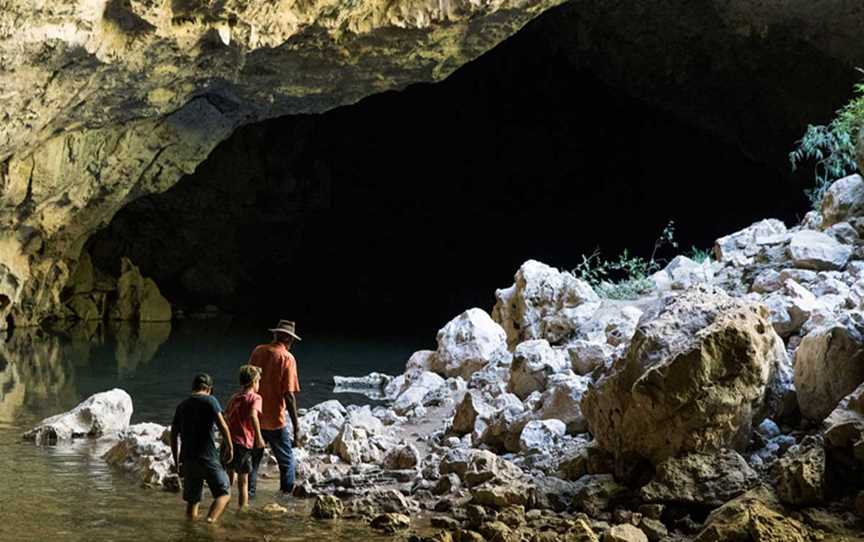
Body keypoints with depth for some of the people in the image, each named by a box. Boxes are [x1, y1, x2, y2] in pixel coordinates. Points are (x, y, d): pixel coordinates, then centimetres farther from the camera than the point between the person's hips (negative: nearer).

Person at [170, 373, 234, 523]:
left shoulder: (182, 406, 13)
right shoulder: (209, 400, -2)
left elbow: (173, 435, 13)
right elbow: (222, 426, -11)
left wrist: (177, 462, 19)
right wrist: (229, 447, 1)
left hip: (188, 459, 5)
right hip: (208, 458, -5)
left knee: (192, 499, 15)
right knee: (224, 493, 2)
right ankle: (211, 519, -20)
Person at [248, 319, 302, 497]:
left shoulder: (258, 351, 2)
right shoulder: (287, 358, -13)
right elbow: (289, 395, -16)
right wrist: (296, 427, -12)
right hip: (275, 421, -5)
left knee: (252, 458, 18)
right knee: (287, 462, 8)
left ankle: (248, 493, 20)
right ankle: (287, 495, 6)